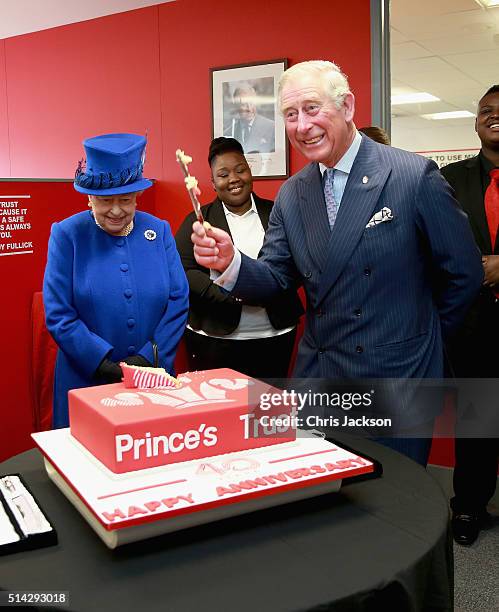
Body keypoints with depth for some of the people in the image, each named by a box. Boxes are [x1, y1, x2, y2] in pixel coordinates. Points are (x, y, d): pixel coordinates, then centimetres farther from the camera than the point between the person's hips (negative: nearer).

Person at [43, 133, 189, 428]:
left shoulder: (159, 231, 2)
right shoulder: (67, 235, -5)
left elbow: (179, 302, 0)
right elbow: (58, 315, -8)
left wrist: (150, 357, -11)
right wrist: (105, 365, -16)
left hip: (155, 380, 3)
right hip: (86, 380, -2)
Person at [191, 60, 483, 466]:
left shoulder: (415, 176, -11)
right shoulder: (290, 196, 4)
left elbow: (463, 272, -4)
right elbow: (278, 277, 3)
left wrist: (421, 336, 5)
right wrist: (231, 262, -16)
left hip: (398, 375, -4)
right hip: (317, 375, 4)